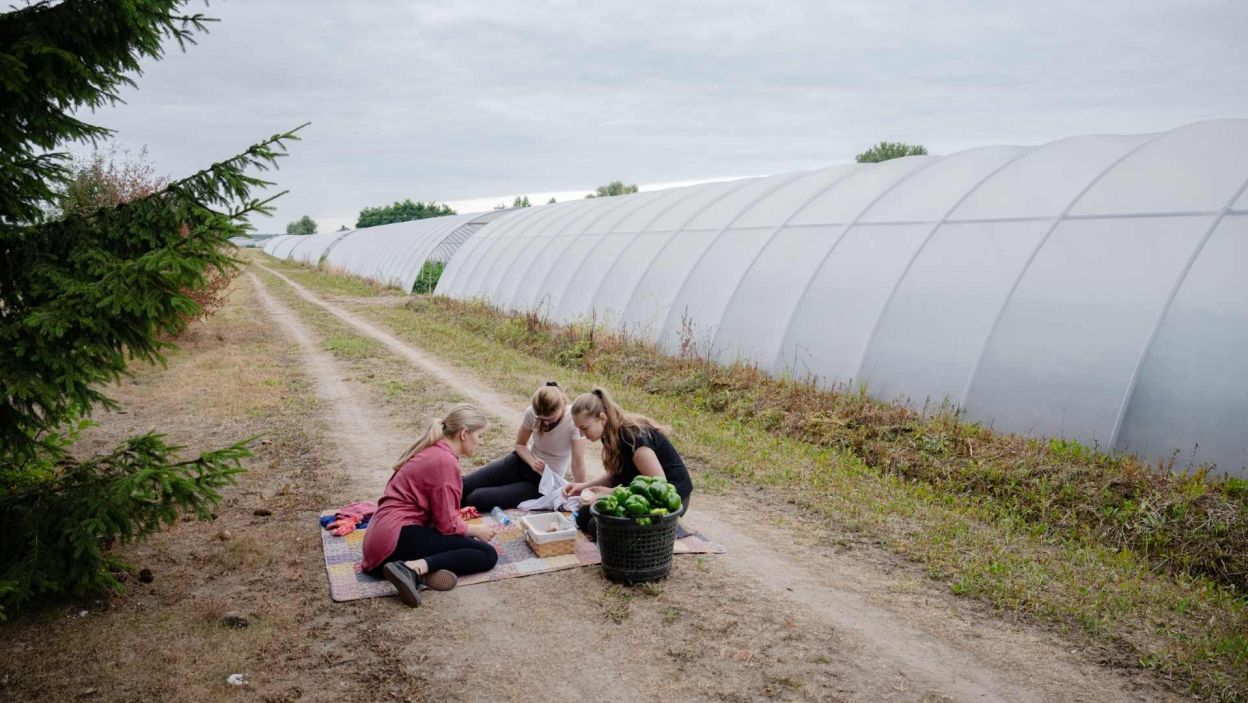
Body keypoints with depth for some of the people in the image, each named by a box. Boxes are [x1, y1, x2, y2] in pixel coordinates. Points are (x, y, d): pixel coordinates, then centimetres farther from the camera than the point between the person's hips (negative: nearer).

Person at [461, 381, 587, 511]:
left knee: (475, 499, -15)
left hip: (545, 481, -4)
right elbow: (520, 444, 1)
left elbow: (578, 465, -25)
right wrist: (532, 462, -20)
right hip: (523, 462, 4)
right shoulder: (532, 412, -15)